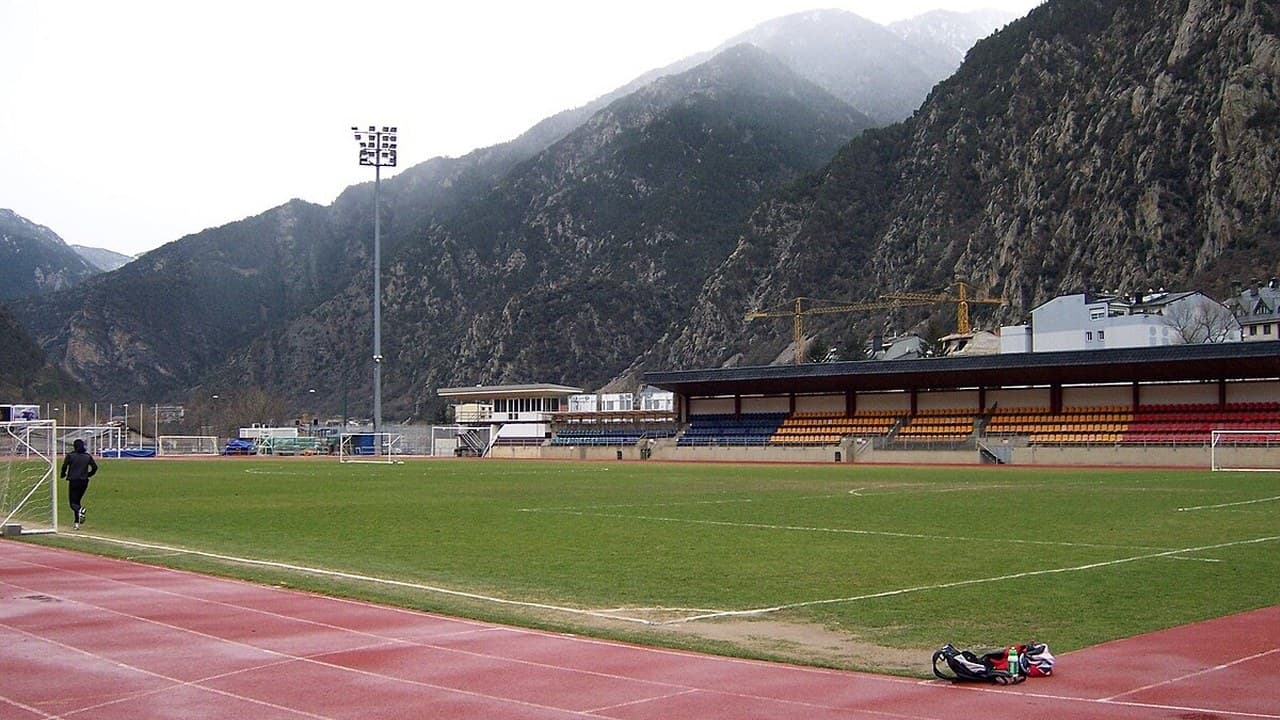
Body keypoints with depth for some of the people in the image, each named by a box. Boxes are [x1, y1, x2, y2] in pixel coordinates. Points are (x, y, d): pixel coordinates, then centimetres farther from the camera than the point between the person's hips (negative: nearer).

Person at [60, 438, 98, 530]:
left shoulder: (70, 455, -3)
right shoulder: (88, 456, 6)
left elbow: (64, 466, -9)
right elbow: (95, 467, 3)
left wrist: (63, 475, 10)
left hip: (73, 481, -4)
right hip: (84, 482, 4)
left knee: (73, 502, 1)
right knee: (77, 501, 16)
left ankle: (80, 510, -33)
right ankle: (77, 523, 12)